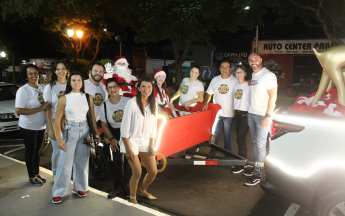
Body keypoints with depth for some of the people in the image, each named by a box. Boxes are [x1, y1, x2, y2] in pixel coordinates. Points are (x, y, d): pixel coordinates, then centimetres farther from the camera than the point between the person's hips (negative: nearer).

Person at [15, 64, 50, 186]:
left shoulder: (42, 88, 3)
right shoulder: (23, 90, -15)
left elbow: (47, 105, 16)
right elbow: (18, 111, -22)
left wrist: (47, 106, -9)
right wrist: (40, 109, -26)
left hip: (41, 126, 6)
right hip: (28, 127, -5)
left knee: (37, 150, 17)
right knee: (30, 151, 7)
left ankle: (37, 173, 32)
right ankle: (32, 177, 22)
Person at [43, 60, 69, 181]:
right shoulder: (50, 87, 0)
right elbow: (47, 109, -3)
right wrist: (51, 128, -8)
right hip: (55, 121, -2)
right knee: (57, 150, 2)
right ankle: (55, 174, 25)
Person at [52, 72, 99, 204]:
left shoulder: (88, 97, 5)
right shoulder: (64, 98, -3)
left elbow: (92, 117, 10)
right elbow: (57, 119, -2)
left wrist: (96, 133, 6)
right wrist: (58, 138, -7)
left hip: (85, 130, 3)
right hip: (70, 131, -3)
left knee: (82, 162, 10)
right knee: (65, 162, -1)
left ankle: (79, 188, 26)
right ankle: (58, 192, 12)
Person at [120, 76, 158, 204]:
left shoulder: (154, 105, 3)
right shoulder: (132, 103, -14)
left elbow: (154, 126, 10)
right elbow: (125, 126, -13)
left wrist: (152, 145, 4)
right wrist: (127, 149, -13)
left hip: (146, 141, 5)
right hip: (131, 141, -5)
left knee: (153, 172, 6)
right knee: (137, 173, -7)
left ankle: (143, 191, 36)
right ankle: (132, 197, 21)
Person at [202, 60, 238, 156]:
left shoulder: (235, 81, -5)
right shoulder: (215, 80, 4)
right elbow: (209, 93, 10)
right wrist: (206, 102, -6)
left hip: (229, 114, -2)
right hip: (216, 112, 2)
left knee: (227, 136, 11)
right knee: (214, 134, 10)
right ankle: (212, 153, 25)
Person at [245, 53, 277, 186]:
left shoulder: (269, 75, -12)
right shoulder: (253, 75, 13)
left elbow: (273, 96, -15)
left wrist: (267, 115, -19)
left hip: (263, 115, -8)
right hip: (251, 113, 8)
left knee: (260, 144, -5)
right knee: (254, 142, 13)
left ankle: (257, 175, 2)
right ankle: (256, 167, 24)